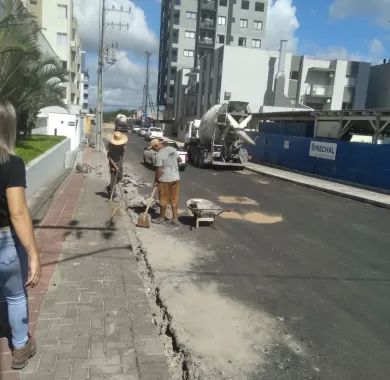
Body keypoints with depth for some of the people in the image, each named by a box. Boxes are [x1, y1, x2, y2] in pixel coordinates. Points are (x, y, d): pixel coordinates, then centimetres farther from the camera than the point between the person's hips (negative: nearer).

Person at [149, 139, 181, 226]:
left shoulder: (159, 155, -16)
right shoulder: (172, 149, 5)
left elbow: (159, 170, -17)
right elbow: (179, 159, 19)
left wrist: (156, 179, -3)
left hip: (165, 180, -6)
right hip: (176, 178, 6)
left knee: (164, 199, 7)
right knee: (174, 199, 11)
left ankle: (162, 218, 20)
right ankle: (175, 219, 15)